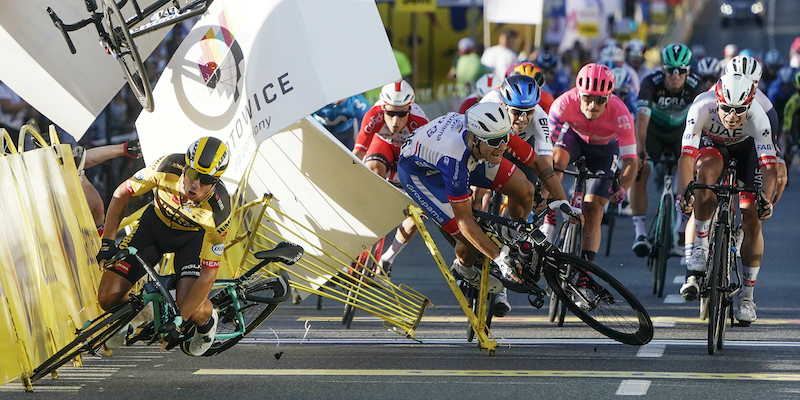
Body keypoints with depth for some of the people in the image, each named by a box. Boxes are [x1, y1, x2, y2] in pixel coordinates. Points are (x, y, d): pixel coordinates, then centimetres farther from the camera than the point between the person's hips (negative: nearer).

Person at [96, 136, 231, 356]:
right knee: (108, 297, -14)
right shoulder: (167, 168, -33)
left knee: (194, 312, -25)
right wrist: (107, 242, -17)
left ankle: (207, 321, 13)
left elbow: (208, 275, -29)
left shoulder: (219, 212, -36)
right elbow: (122, 194, -14)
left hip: (193, 237, -2)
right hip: (156, 224, 2)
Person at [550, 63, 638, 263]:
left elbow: (630, 161, -34)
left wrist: (621, 188, -53)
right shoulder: (565, 103, -37)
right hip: (574, 135, 1)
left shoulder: (620, 114, -38)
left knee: (593, 209, -10)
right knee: (557, 158, -33)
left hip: (605, 147, -1)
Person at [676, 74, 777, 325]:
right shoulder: (702, 107, -37)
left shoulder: (757, 116, -36)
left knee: (752, 216, -9)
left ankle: (747, 296, 1)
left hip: (746, 148, 0)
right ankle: (701, 247, -23)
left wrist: (766, 201, -54)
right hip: (711, 144, 0)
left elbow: (769, 165, -38)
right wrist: (684, 193, -55)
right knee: (706, 172, -36)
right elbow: (687, 155, -41)